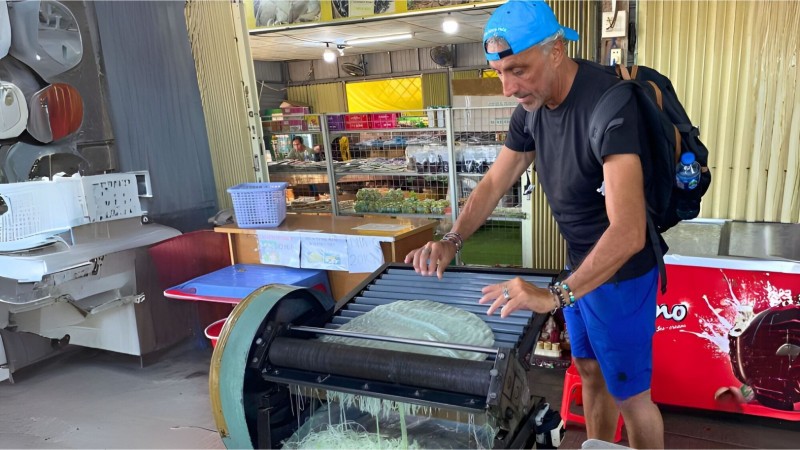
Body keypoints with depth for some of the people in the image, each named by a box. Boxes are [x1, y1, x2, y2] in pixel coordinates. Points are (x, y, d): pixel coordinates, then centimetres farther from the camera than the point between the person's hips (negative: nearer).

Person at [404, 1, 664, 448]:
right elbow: (494, 182, 3)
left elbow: (628, 232, -37)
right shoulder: (532, 108, -4)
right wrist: (452, 241, -10)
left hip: (621, 272, -7)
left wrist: (555, 294, -43)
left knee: (630, 394, 9)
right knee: (591, 373, 22)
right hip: (580, 265, 7)